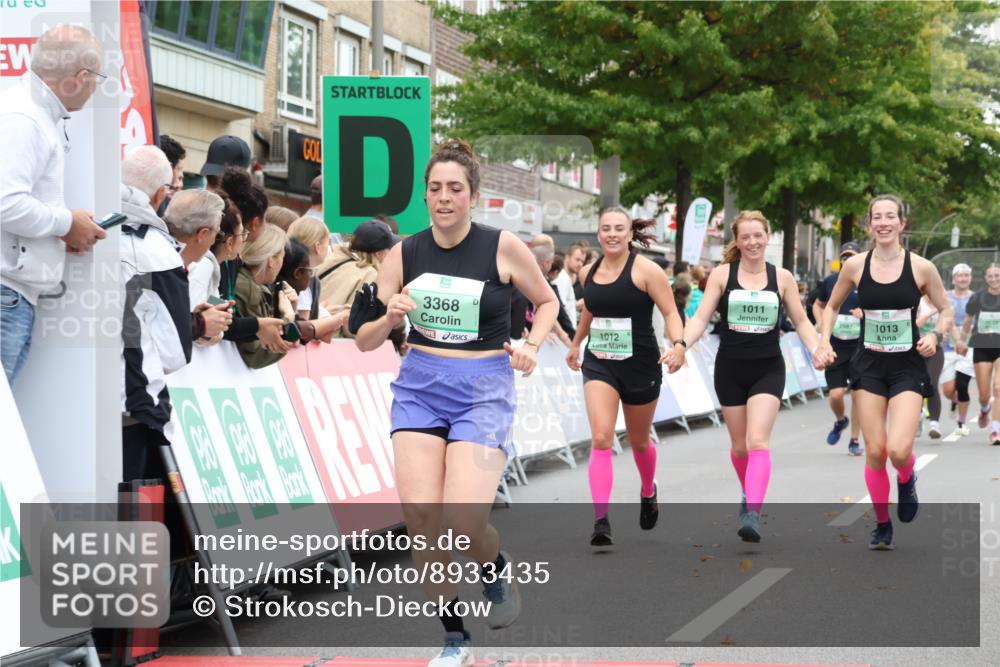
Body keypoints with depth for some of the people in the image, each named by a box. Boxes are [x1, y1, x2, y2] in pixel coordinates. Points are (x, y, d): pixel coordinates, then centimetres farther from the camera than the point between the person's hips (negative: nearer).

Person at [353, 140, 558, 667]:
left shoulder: (503, 248, -6)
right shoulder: (404, 254, 0)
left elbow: (547, 301, 12)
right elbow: (365, 341, 3)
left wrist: (531, 346, -6)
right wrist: (390, 317, -17)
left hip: (483, 388, -3)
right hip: (419, 386, 3)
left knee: (462, 522, -17)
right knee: (419, 518, -7)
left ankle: (497, 568, 20)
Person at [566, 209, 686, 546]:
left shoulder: (645, 270, -10)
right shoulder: (588, 272, 5)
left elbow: (671, 312, -13)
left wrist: (678, 344, -30)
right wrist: (576, 344, 35)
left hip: (640, 364, -3)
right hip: (599, 363, 3)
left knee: (639, 441, 16)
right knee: (601, 438, -16)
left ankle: (648, 491, 48)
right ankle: (601, 520, -20)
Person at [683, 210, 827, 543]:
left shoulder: (782, 277, 2)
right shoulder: (722, 274, 0)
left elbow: (801, 321, 8)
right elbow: (701, 317, -4)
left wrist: (817, 350, -9)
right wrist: (681, 344, -22)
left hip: (768, 369, -1)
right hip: (730, 369, 1)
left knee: (758, 441, -17)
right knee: (739, 445, 13)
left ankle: (753, 514, -24)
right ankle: (749, 493, 42)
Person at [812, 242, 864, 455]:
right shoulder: (829, 281, 4)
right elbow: (818, 305, 20)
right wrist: (822, 323, 1)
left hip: (860, 345, -1)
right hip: (835, 346, 1)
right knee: (836, 394, -7)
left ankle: (855, 441, 13)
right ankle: (840, 421, 28)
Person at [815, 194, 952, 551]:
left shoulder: (921, 267, -7)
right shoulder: (855, 266, -3)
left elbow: (946, 310, 5)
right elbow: (832, 307, 13)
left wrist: (935, 335, -14)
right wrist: (824, 343, 0)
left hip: (908, 366, -2)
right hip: (869, 365, 2)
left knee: (899, 450, -17)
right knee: (874, 451, 1)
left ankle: (906, 480, 21)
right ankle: (882, 524, 20)